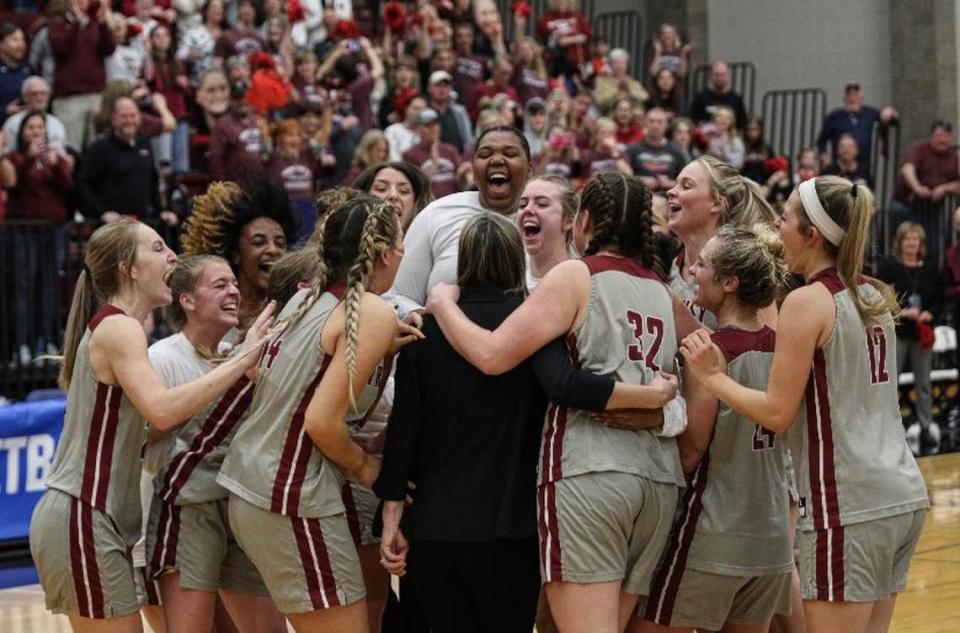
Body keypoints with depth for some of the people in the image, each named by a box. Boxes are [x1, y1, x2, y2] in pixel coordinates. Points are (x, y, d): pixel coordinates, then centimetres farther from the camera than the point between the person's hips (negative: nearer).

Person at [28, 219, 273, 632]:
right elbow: (161, 410, -29)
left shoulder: (112, 327, 18)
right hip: (81, 520, -10)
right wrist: (242, 359, -26)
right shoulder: (119, 327, -12)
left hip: (90, 521, 10)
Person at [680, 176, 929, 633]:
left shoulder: (807, 302, -11)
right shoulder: (873, 298, 12)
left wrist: (711, 376, -4)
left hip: (848, 507, -8)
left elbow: (778, 413, -13)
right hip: (901, 496, 8)